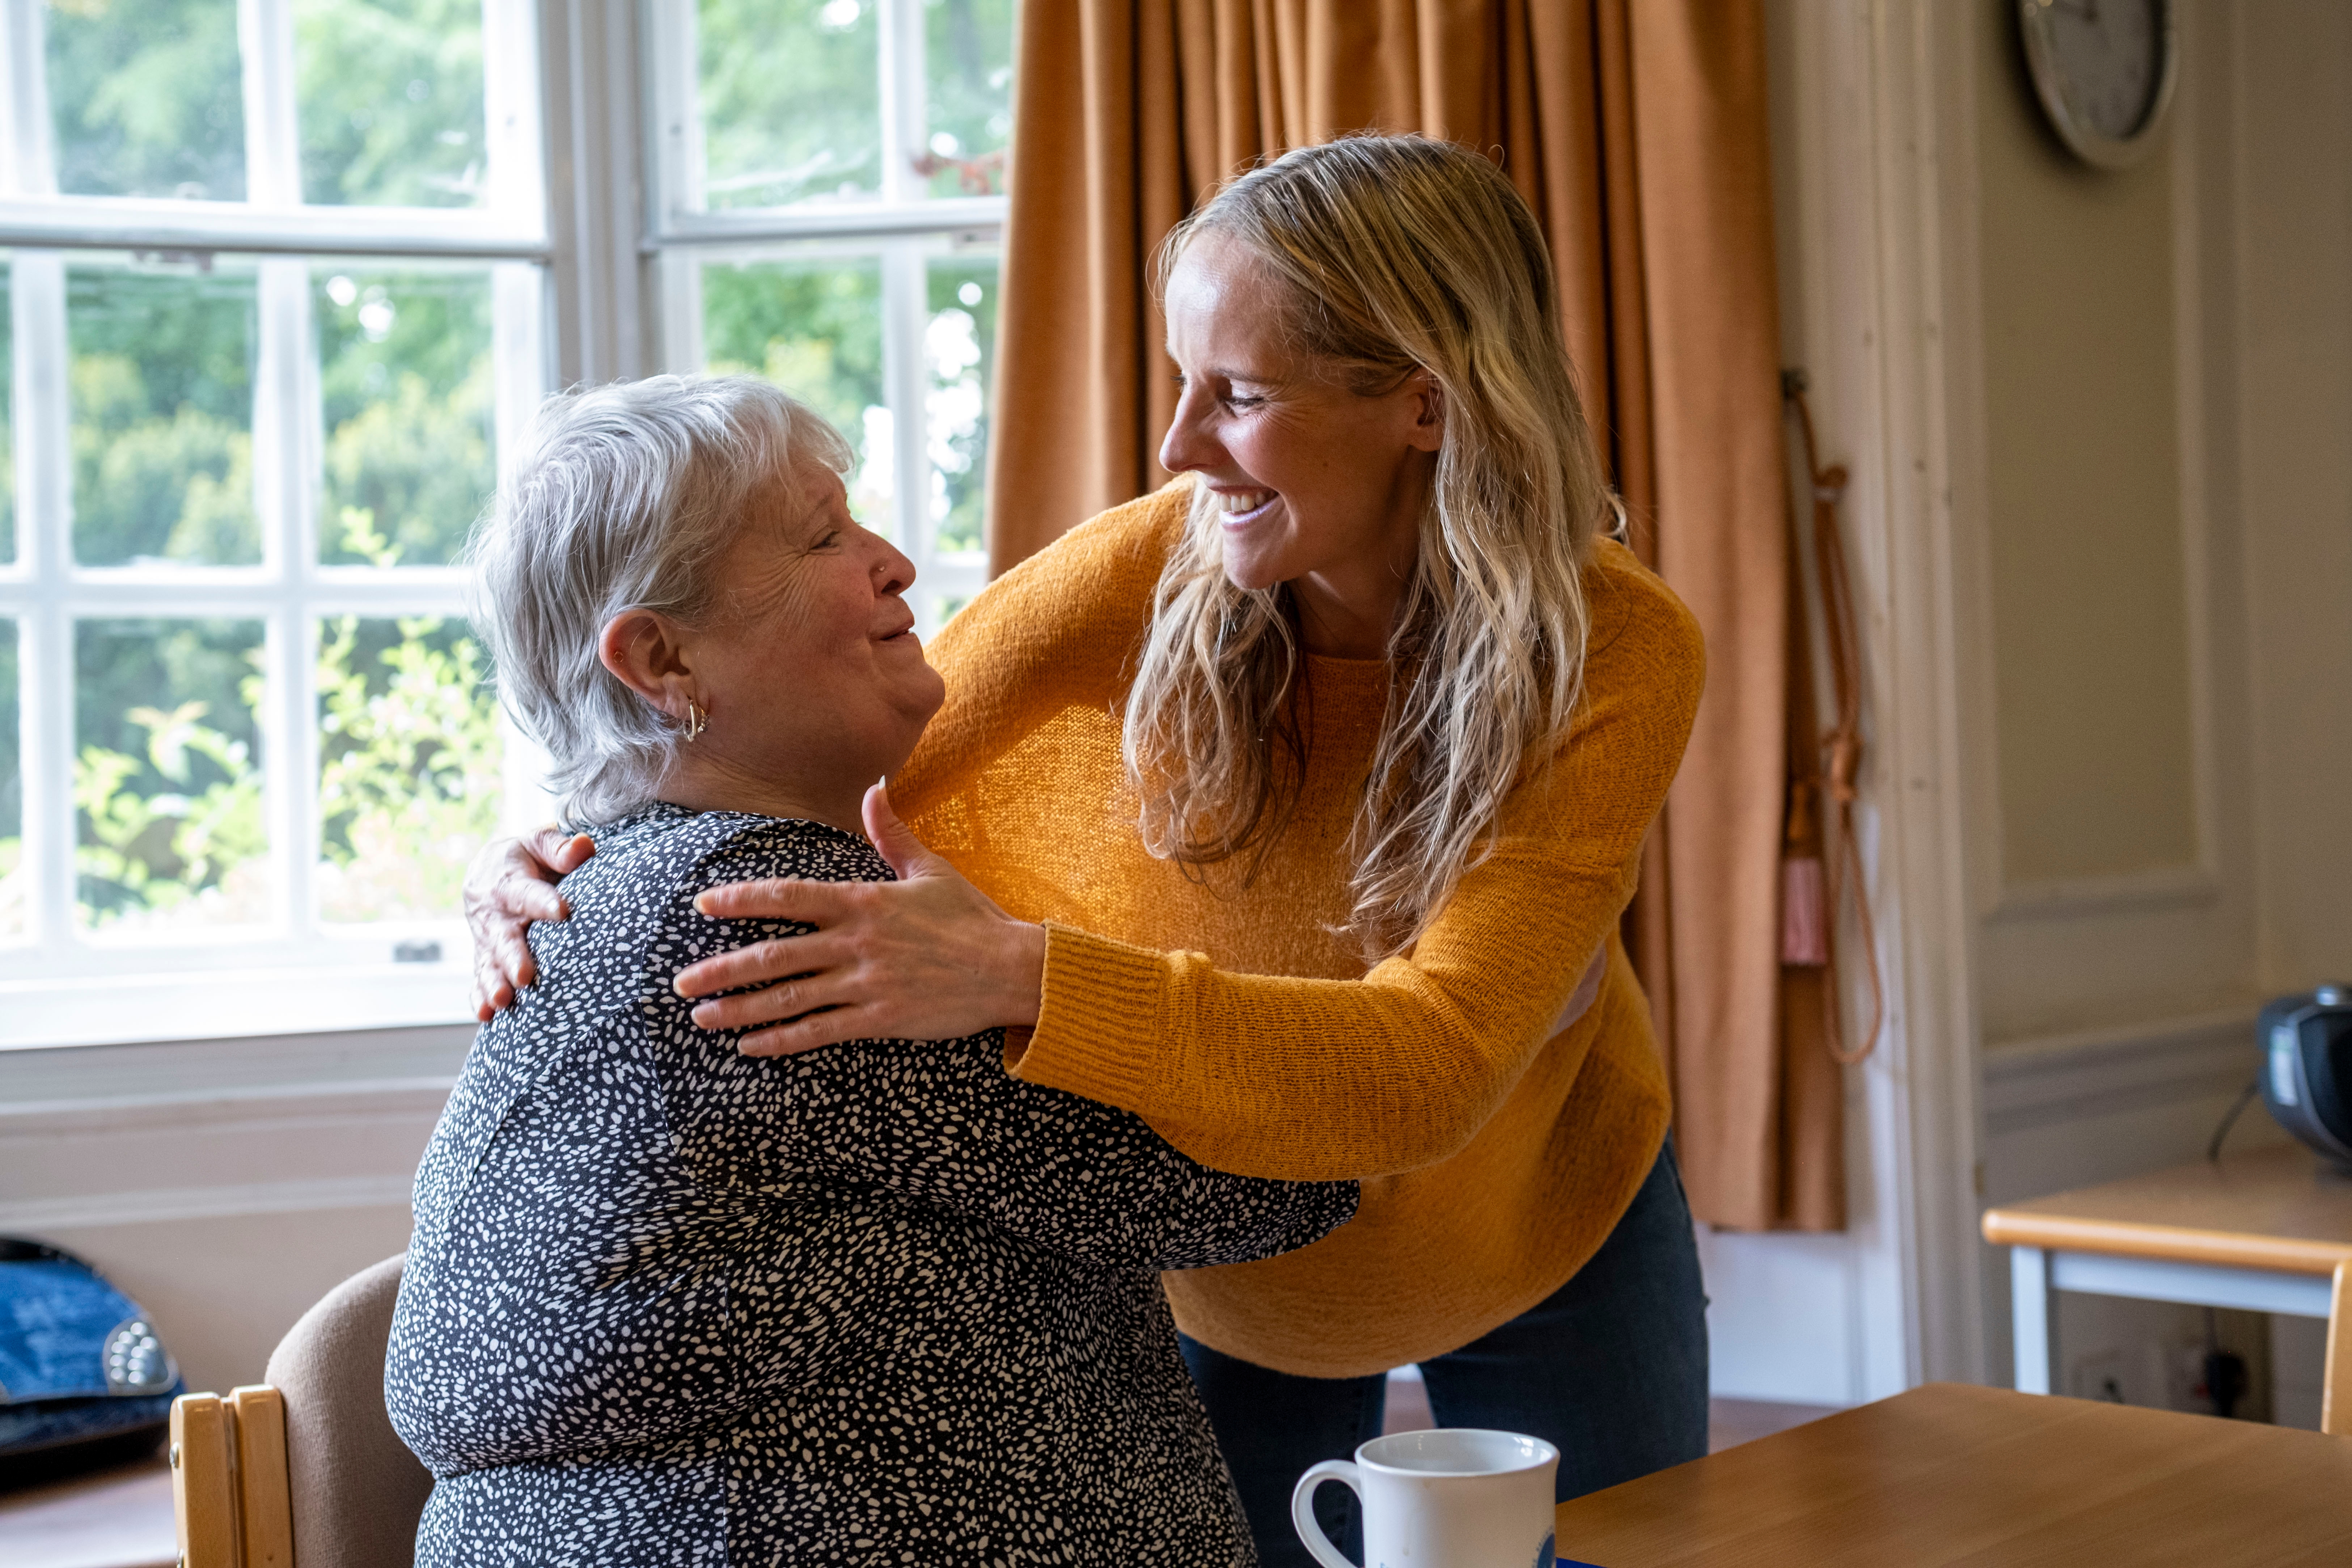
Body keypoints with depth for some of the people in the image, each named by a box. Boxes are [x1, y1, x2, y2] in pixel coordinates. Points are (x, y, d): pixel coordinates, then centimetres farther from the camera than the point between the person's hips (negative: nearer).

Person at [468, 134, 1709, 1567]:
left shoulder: (1618, 655, -30)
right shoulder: (1148, 577, -26)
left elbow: (1431, 1064, -41)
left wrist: (1022, 976, -53)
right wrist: (582, 870, -36)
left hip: (1552, 1247, 0)